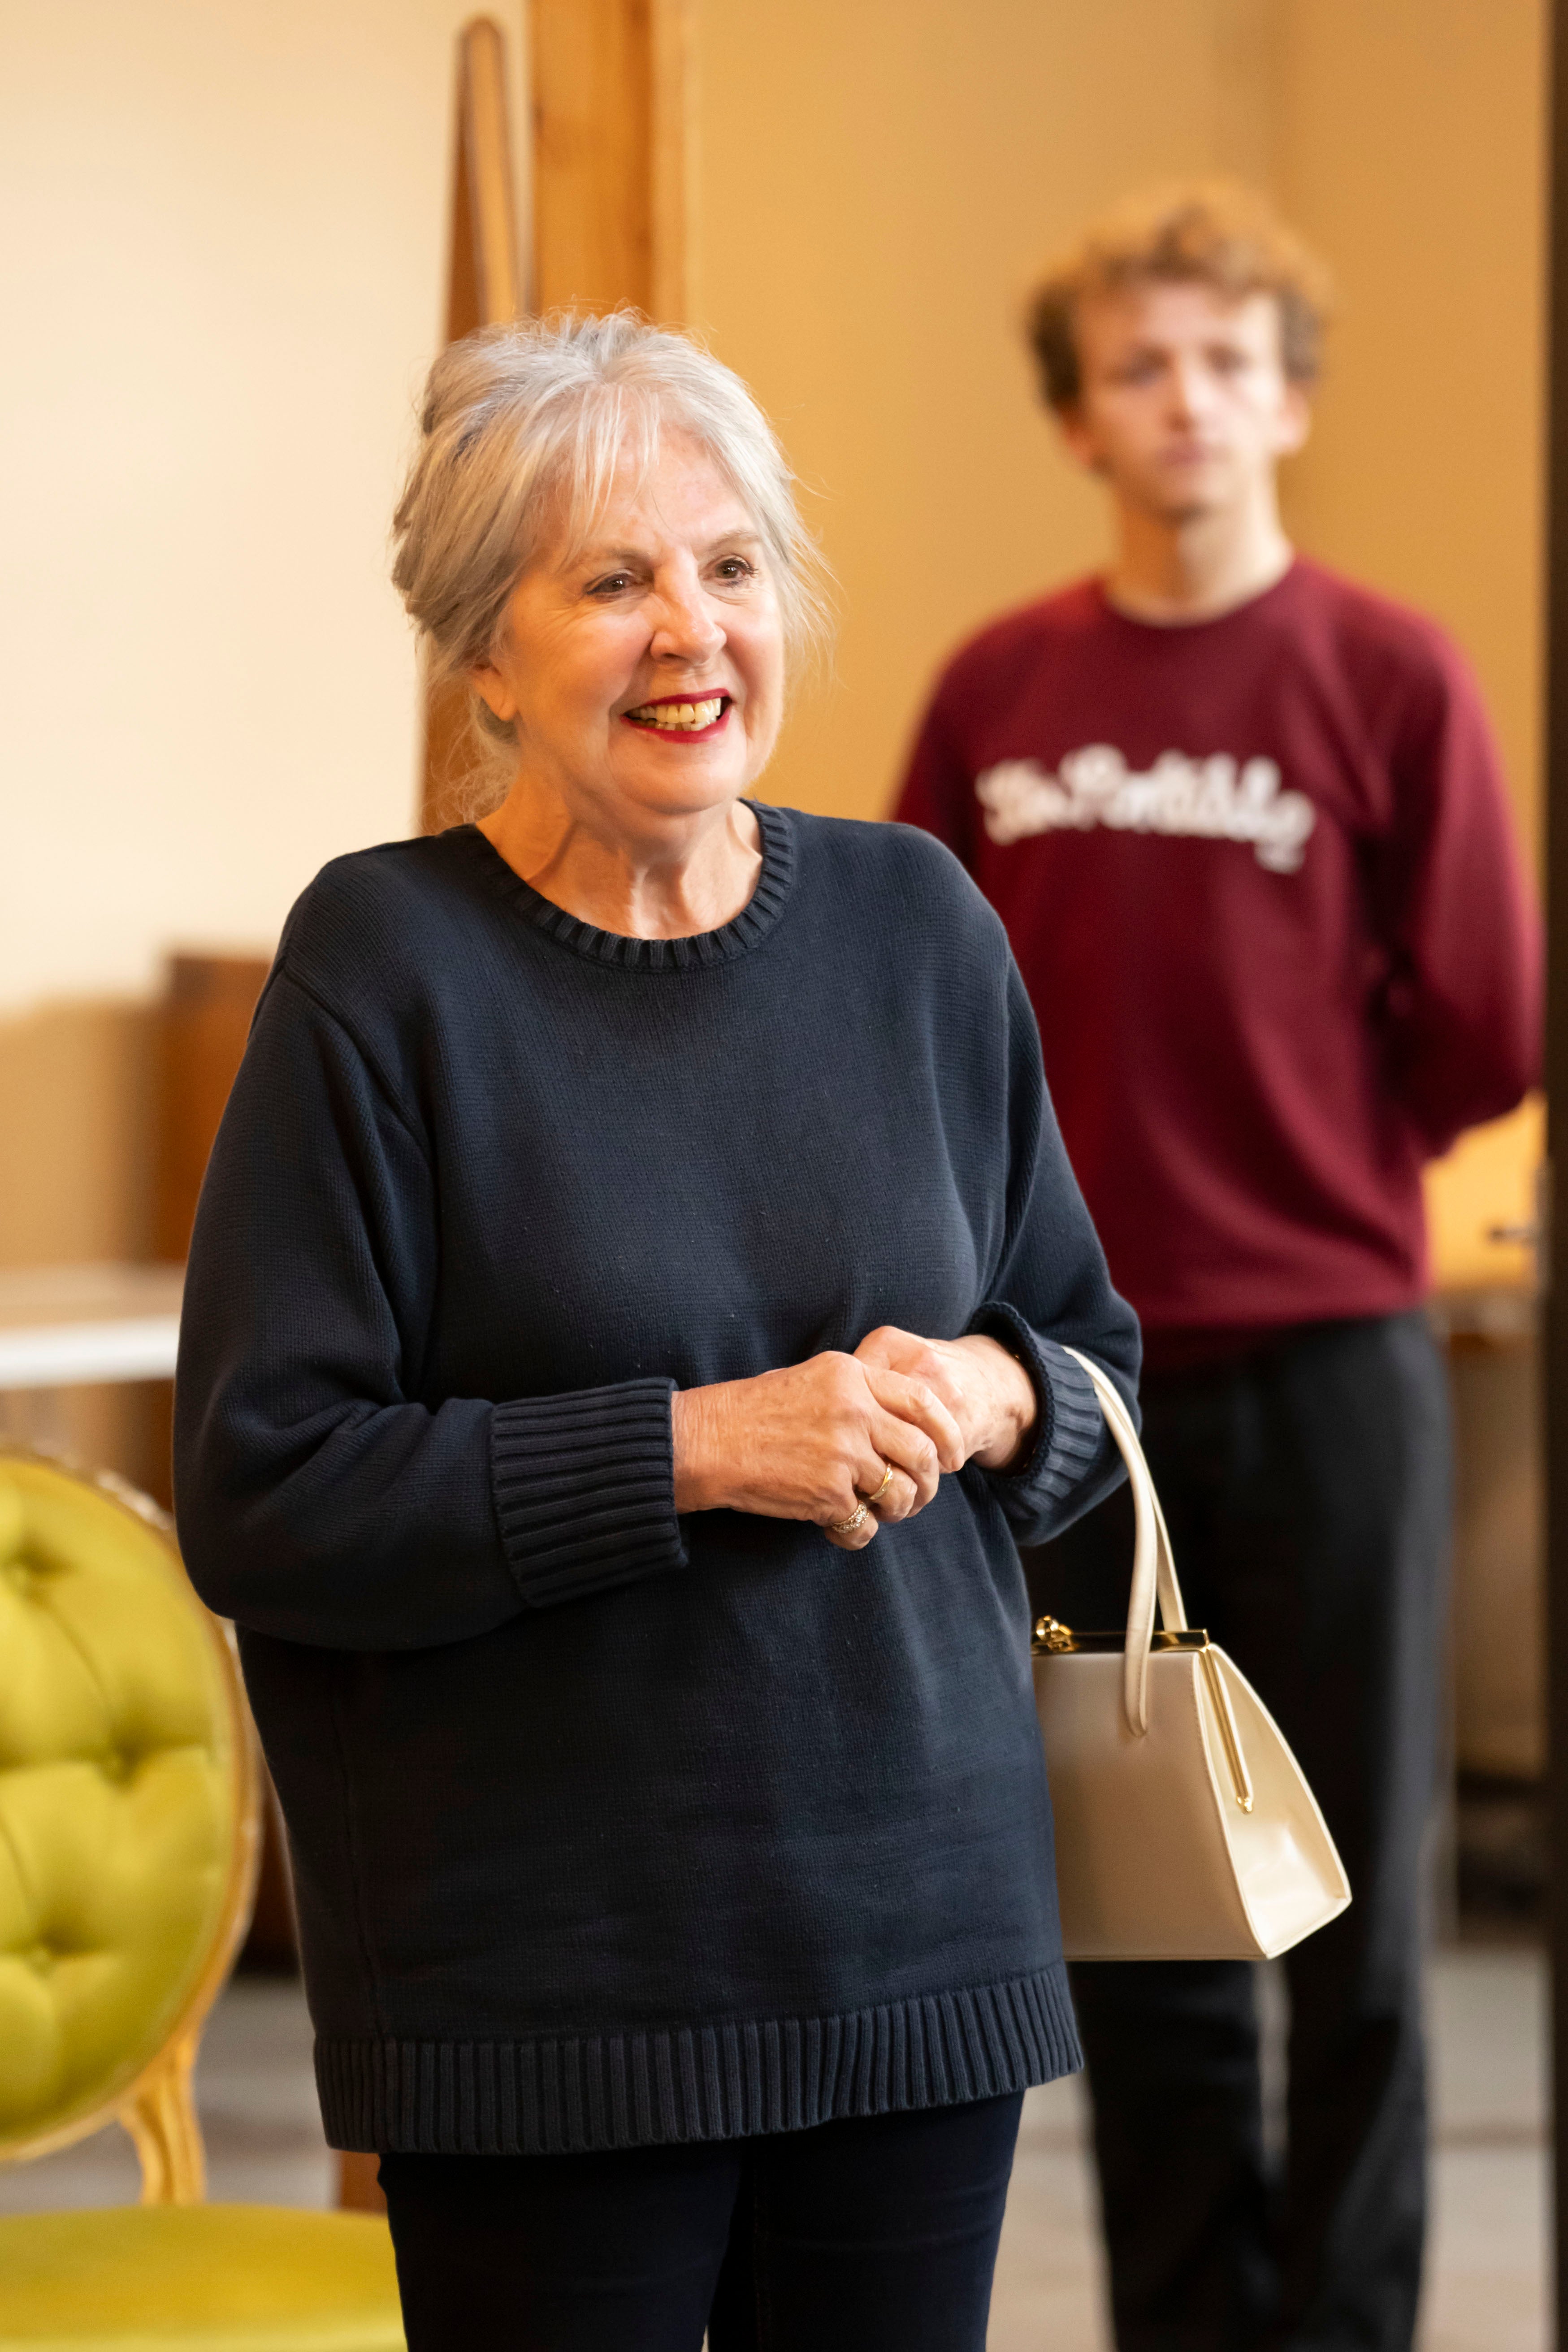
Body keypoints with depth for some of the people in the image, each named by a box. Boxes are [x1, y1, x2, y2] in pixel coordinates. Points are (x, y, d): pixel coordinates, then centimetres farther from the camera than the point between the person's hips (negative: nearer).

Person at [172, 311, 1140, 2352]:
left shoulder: (915, 924, 7)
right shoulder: (385, 965, -7)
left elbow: (1096, 1354, 16)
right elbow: (263, 1498, -11)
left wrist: (989, 1399, -7)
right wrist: (691, 1448, -18)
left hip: (922, 1928, 4)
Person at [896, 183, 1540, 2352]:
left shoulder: (1390, 680, -5)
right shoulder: (1000, 690, 5)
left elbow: (1486, 1036, -3)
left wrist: (1295, 1152, 5)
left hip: (1328, 1362, -3)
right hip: (1081, 1373, 3)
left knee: (1353, 1908, 3)